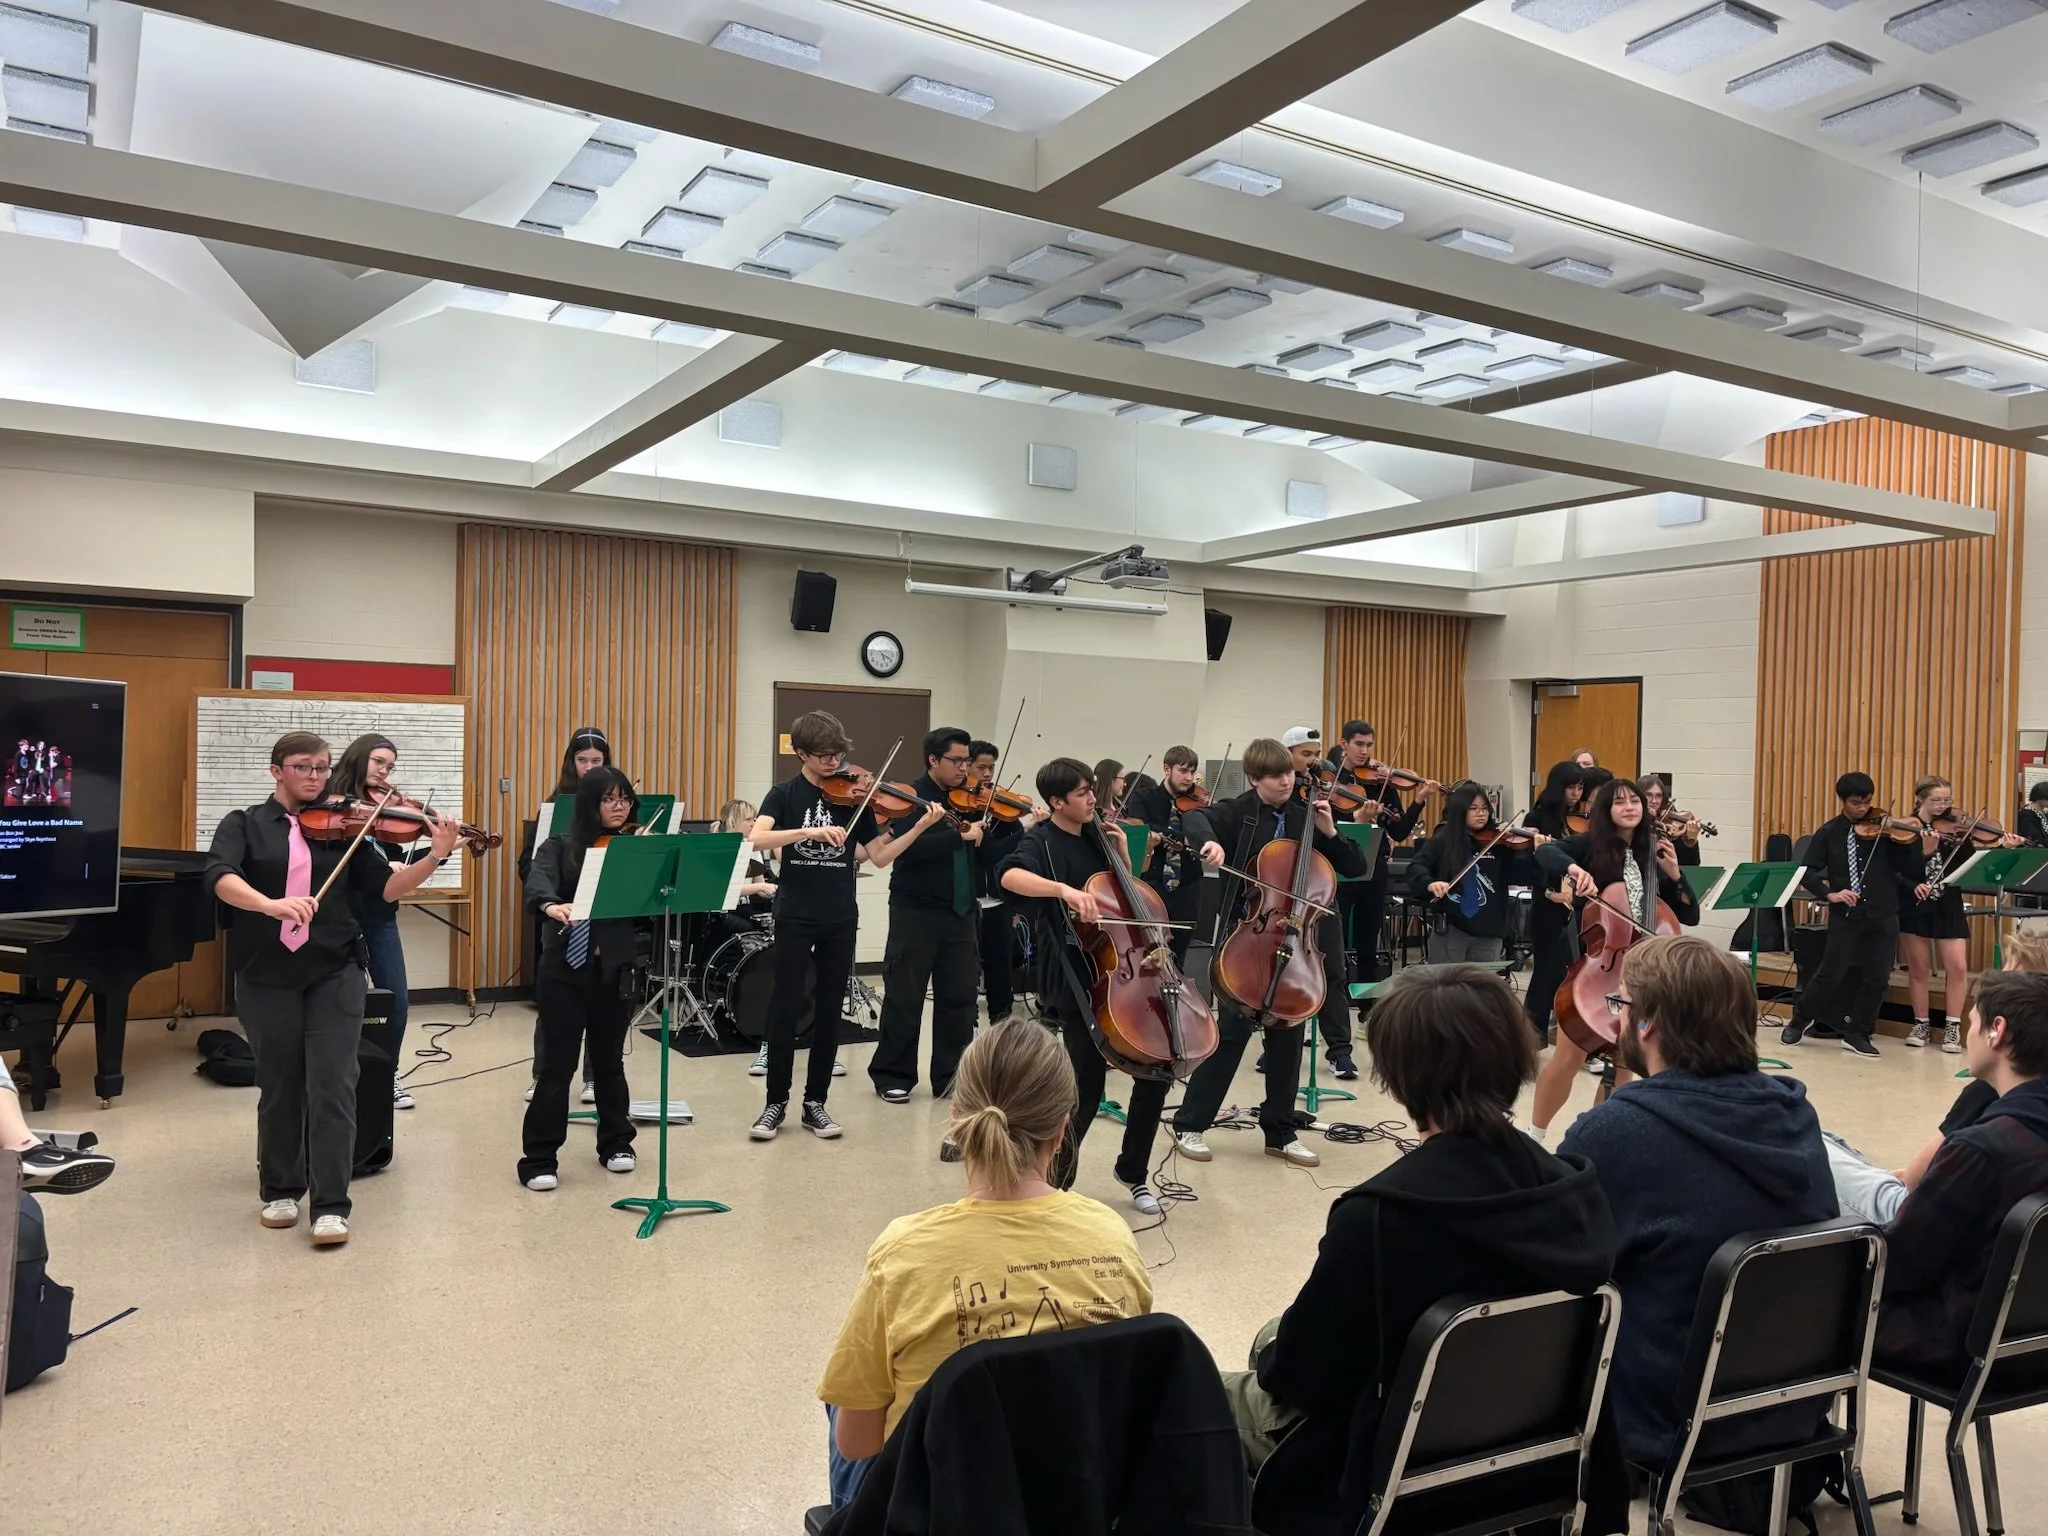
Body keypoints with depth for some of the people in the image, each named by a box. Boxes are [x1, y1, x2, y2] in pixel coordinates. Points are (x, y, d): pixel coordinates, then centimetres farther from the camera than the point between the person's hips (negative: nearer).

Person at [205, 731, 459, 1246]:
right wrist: (272, 905, -36)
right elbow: (220, 878, -17)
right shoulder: (244, 825, 2)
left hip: (334, 973, 1)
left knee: (332, 1088, -5)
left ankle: (331, 1205, 3)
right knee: (279, 1087, 10)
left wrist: (435, 857, -15)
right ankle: (281, 1191, 30)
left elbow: (385, 888, 1)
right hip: (267, 976, 0)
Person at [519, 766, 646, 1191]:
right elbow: (537, 884, -20)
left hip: (615, 970, 2)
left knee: (609, 1061, 14)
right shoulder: (562, 846, -1)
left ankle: (616, 1143, 30)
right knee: (557, 1065, 1)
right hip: (564, 970, -2)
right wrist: (551, 905, -42)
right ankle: (539, 1158, 12)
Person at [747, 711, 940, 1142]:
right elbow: (756, 839, -20)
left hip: (841, 920, 3)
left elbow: (880, 856, 3)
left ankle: (815, 1103, 17)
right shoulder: (785, 794, -2)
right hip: (794, 918, -2)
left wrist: (919, 828, -9)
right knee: (785, 1009, -1)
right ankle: (776, 1102, 13)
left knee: (829, 1012, 7)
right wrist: (810, 831, -31)